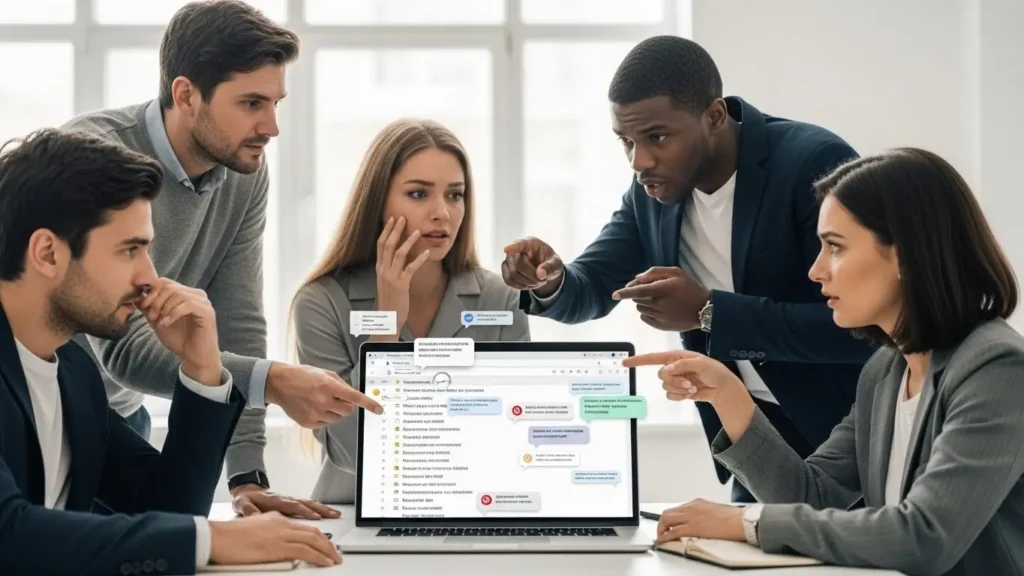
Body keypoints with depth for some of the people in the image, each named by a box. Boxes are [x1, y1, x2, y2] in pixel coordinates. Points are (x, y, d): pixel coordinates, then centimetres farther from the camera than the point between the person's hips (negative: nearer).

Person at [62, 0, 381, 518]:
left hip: (113, 416, 6)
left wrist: (248, 480, -15)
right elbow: (123, 348, -33)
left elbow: (237, 326, -7)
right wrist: (273, 382, -43)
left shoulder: (245, 174, -7)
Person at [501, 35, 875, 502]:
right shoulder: (653, 191, -2)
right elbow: (591, 289, 6)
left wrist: (709, 311, -31)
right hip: (754, 436, 6)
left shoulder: (815, 164, -22)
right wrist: (549, 282, -18)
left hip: (850, 436, -6)